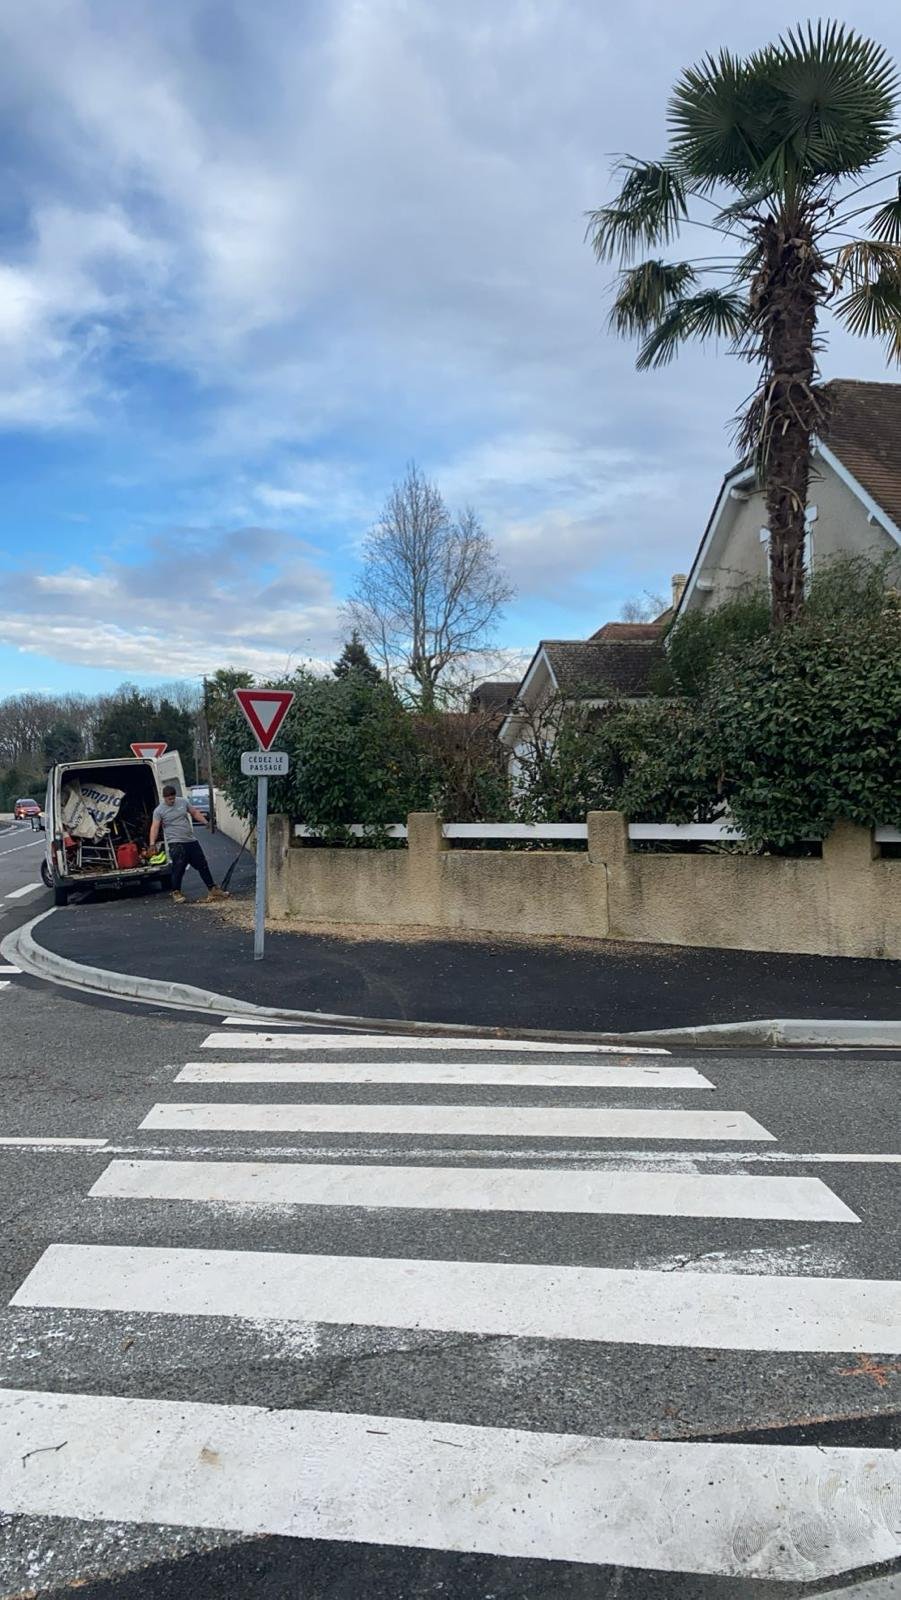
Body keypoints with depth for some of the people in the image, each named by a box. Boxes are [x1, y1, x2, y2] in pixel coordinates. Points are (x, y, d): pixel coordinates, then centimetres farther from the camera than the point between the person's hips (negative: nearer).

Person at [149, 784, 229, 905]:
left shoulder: (183, 801, 6)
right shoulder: (159, 811, -6)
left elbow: (195, 813, 16)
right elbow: (154, 827, -12)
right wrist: (152, 843, -24)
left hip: (191, 841, 5)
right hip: (176, 844, -5)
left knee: (202, 865, 9)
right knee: (178, 868, -8)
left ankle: (212, 889, 19)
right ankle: (176, 892, 10)